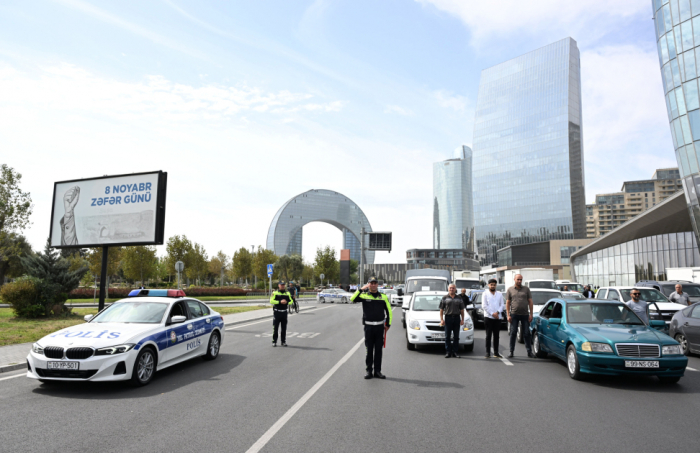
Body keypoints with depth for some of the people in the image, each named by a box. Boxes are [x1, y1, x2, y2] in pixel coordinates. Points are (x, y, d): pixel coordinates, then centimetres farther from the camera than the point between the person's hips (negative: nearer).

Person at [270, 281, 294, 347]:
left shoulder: (287, 293, 11)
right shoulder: (275, 293, -2)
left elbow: (291, 301, 11)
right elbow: (271, 301, -13)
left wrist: (286, 302, -10)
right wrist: (280, 302, -20)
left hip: (284, 312, 4)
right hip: (276, 312, -4)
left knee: (284, 328, 8)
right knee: (275, 327, -1)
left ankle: (283, 341, 17)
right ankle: (274, 341, 8)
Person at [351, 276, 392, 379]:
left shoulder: (383, 297, 5)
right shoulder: (364, 295, -1)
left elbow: (389, 311, 12)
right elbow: (352, 299, -16)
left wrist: (388, 324, 10)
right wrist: (361, 289, -17)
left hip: (380, 326, 2)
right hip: (368, 326, -1)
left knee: (378, 350, 6)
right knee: (369, 349, 4)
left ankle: (377, 371, 15)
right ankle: (368, 370, 14)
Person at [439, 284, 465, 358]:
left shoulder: (459, 298, 13)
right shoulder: (444, 298, 6)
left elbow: (462, 310, 12)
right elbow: (441, 310, 3)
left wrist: (462, 319, 3)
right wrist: (441, 320, -6)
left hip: (457, 318, 2)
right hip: (448, 317, -2)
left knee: (456, 337, 4)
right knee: (447, 336, 0)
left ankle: (455, 352, 11)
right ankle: (448, 352, 5)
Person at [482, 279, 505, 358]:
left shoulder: (499, 294, 14)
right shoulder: (485, 293, 3)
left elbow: (502, 305, 8)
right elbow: (484, 306, -4)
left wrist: (497, 312, -10)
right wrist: (492, 313, -12)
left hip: (497, 317, 3)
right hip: (488, 317, -3)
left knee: (496, 335, 5)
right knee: (488, 335, -3)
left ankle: (496, 352, 12)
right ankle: (488, 352, 0)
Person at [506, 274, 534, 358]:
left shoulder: (526, 289, 8)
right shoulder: (510, 290, 6)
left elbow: (530, 302, 6)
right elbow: (507, 303, 4)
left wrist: (531, 314, -2)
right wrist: (508, 315, -4)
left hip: (525, 315, 1)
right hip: (514, 315, -1)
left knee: (526, 333, 5)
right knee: (513, 333, 1)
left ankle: (529, 351, 13)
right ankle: (511, 352, 7)